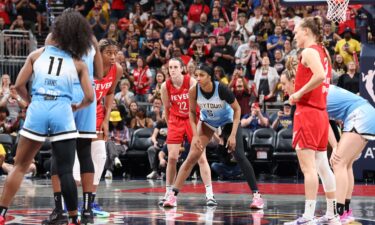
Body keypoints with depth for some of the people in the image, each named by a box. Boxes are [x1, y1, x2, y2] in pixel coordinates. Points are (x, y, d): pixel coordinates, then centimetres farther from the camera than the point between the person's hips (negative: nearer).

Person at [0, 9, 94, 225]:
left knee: (20, 167, 10)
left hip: (37, 110, 1)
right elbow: (90, 97, 5)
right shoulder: (78, 63, 11)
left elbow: (19, 85, 8)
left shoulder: (37, 54, 12)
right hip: (62, 113, -1)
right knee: (65, 172, 2)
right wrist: (77, 107, 25)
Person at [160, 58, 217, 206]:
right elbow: (166, 108, 6)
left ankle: (209, 194, -6)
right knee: (172, 158, -4)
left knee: (201, 157, -6)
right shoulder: (165, 86, -6)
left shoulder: (191, 82, -14)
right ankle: (168, 193, 8)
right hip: (175, 121, 2)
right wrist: (169, 126, 9)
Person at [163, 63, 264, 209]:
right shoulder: (194, 91, -25)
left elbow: (237, 109, -20)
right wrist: (195, 135, -17)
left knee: (239, 156, -12)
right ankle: (173, 194, -7)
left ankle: (256, 195, -5)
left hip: (228, 121, -2)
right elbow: (192, 112, -7)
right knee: (192, 157, -8)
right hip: (207, 122, 2)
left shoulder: (221, 89, -32)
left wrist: (233, 135, -25)